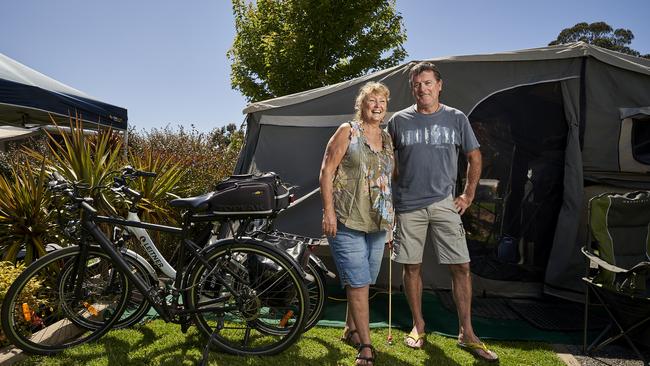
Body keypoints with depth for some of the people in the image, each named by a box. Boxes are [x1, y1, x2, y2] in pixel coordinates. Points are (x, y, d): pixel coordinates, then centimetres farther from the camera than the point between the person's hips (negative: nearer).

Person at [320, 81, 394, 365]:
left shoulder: (387, 138, 15)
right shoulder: (347, 132, -3)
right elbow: (327, 171, -7)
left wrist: (390, 216, 18)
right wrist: (328, 211, -15)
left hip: (377, 223, 6)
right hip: (347, 220, -6)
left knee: (363, 281, 15)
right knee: (358, 282, -6)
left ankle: (351, 330, 33)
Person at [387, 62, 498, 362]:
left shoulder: (457, 119, 3)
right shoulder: (399, 120, 2)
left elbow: (475, 158, 12)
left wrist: (468, 195, 8)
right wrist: (394, 188, 7)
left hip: (444, 204, 0)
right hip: (408, 206, 0)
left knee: (461, 267, -1)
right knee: (411, 267, 7)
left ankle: (466, 334, 14)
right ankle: (418, 325, 26)